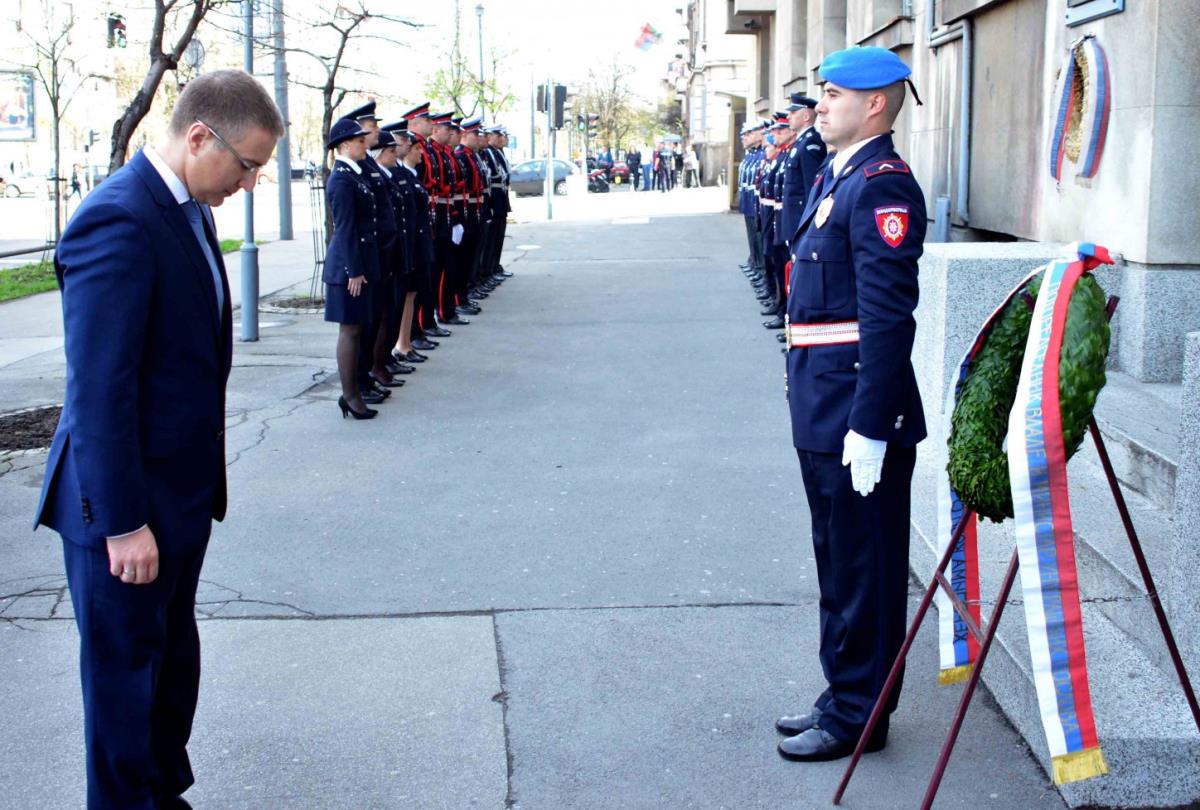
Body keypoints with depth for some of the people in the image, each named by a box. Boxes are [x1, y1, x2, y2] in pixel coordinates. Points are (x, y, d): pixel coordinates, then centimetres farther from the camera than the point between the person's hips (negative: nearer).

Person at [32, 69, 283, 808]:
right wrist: (123, 522, -21)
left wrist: (204, 483, 15)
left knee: (173, 661, 21)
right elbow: (99, 391, -23)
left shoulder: (189, 209, 7)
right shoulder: (118, 221, -22)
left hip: (181, 494, 9)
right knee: (126, 676, 7)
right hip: (129, 503, -9)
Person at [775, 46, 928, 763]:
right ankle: (843, 696, 33)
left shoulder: (882, 184, -17)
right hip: (823, 410, 10)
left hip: (859, 413, -10)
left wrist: (869, 427, -24)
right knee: (838, 562, 19)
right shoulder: (836, 178, 14)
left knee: (864, 567, 2)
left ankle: (859, 716, 15)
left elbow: (888, 317, -22)